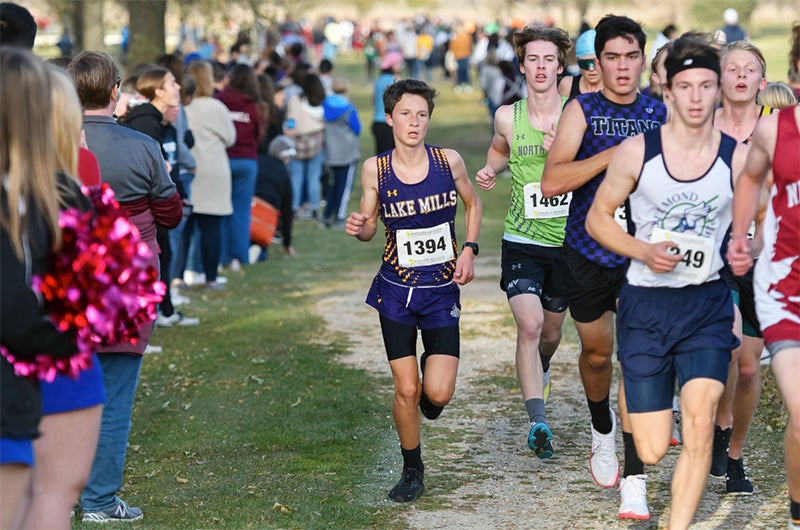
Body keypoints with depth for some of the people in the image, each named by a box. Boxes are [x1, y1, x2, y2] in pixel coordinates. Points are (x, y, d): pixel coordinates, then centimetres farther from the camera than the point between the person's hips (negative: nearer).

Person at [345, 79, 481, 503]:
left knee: (438, 393, -9)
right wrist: (358, 228, -18)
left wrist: (469, 249, -2)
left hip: (441, 291, 0)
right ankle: (412, 470, 22)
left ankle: (431, 374, 30)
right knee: (405, 390, -1)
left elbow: (472, 203, 12)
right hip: (396, 290, 0)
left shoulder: (449, 162, -7)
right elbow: (369, 225, 5)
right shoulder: (375, 169, -7)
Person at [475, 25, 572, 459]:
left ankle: (538, 373, 53)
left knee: (551, 331, 18)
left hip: (567, 242, 1)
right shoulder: (507, 117, -2)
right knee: (529, 324, -21)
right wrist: (490, 171, 0)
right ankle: (538, 422, -22)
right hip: (521, 242, -1)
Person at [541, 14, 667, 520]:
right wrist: (615, 154, -23)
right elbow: (552, 182, -17)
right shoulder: (582, 110, -5)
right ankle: (602, 430, 46)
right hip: (587, 252, 0)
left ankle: (634, 480, -11)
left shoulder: (660, 113, 0)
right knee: (597, 353, 15)